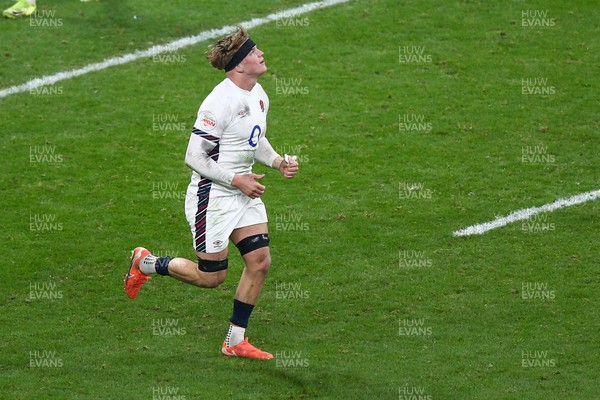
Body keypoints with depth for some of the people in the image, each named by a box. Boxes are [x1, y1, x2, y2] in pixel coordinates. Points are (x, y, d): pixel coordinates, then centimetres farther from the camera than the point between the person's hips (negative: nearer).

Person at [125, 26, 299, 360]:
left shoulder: (258, 94, 7)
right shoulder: (220, 103, -22)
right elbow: (194, 157, -20)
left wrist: (279, 161, 5)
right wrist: (236, 180, -20)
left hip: (245, 194, 8)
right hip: (212, 196, -8)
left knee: (260, 262, 1)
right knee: (211, 277, -1)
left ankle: (236, 341, 13)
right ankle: (146, 264, 23)